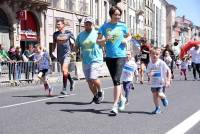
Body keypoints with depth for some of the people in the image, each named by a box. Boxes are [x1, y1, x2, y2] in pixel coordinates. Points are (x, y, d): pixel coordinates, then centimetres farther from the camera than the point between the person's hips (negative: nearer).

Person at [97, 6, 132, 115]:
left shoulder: (122, 26, 3)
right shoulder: (105, 26, 3)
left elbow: (129, 36, 19)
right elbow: (98, 41, 2)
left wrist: (126, 40, -3)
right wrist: (105, 39, -18)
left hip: (120, 56, -3)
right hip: (109, 56, 3)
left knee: (116, 80, -14)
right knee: (115, 80, 13)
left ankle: (115, 105, -14)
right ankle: (121, 98, 36)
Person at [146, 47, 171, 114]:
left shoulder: (161, 63, -12)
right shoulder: (150, 64, 0)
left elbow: (168, 71, -7)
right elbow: (148, 72, 10)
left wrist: (168, 80, -12)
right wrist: (149, 74, -16)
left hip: (161, 82, -4)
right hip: (153, 82, 4)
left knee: (159, 94, -16)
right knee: (154, 95, 4)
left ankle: (164, 98, 21)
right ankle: (157, 108, 19)